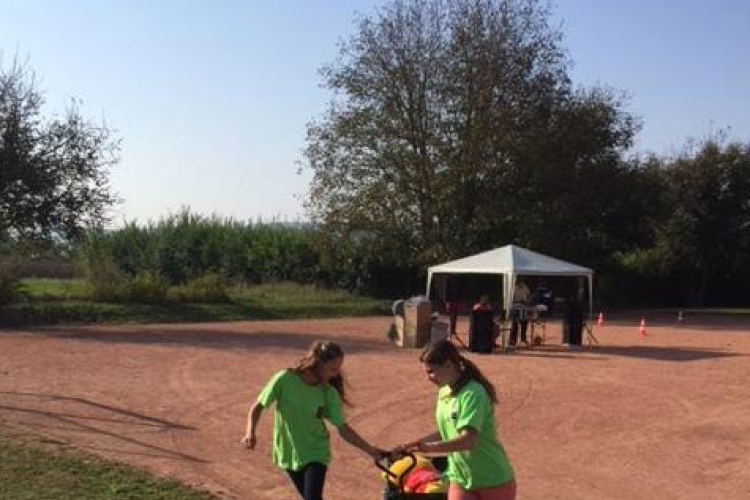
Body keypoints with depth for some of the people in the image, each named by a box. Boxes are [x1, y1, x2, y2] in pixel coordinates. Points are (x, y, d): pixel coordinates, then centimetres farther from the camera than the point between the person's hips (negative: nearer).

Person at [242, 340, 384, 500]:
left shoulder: (329, 393, -13)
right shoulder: (285, 379, -19)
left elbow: (343, 429, -8)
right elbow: (258, 407, -9)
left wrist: (370, 450, -16)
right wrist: (250, 433, -25)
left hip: (316, 453, 0)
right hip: (288, 453, 0)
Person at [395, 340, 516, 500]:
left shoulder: (472, 393, -23)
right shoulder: (444, 392, 3)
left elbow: (469, 440, -34)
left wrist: (430, 447, -45)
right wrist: (412, 445, 8)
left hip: (494, 483, -6)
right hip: (461, 480, 7)